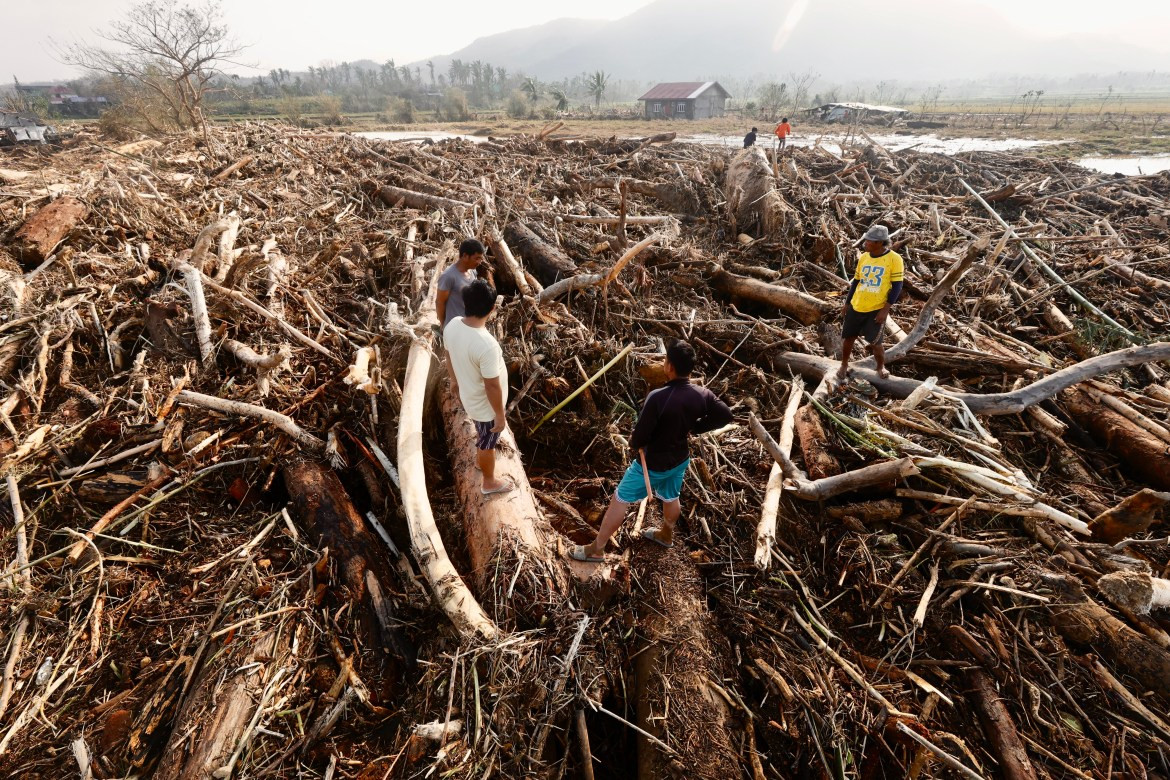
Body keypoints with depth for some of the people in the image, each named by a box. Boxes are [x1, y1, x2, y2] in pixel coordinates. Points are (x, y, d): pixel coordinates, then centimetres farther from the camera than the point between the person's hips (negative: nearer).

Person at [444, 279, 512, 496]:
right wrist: (500, 415, -14)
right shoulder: (486, 345, -39)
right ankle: (489, 482, 44)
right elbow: (492, 386, -29)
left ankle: (480, 458, 62)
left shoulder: (452, 325, -15)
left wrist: (455, 379, 22)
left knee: (482, 432, 35)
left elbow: (449, 356, 4)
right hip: (485, 405, -7)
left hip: (468, 396, 7)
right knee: (487, 443, 19)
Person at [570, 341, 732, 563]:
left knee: (620, 500, 9)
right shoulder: (702, 395, -15)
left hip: (652, 464, -6)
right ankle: (666, 535, 57)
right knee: (671, 498, 30)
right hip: (680, 460, 6)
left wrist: (634, 444, -4)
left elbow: (639, 437, -27)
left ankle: (596, 549, 21)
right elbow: (725, 415, 1)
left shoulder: (658, 397, -34)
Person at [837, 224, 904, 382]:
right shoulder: (863, 258, 4)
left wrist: (885, 310, -15)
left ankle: (881, 367, 26)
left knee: (875, 342, -1)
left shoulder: (894, 259, -11)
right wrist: (846, 303, 13)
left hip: (877, 309, -4)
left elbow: (897, 286, -10)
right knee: (848, 337, 10)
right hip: (856, 307, 4)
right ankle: (844, 365, 31)